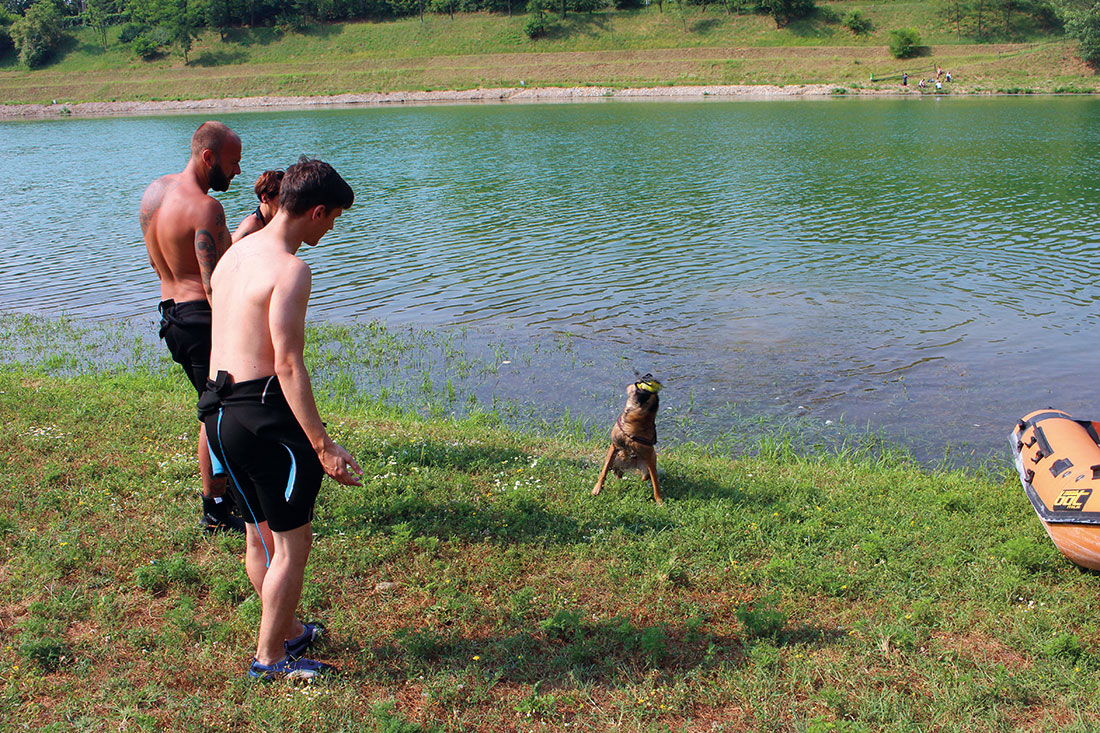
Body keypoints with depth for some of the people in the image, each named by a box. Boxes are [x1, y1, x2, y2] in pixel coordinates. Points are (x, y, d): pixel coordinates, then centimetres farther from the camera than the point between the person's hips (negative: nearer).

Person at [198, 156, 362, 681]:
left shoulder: (235, 254, 13)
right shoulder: (289, 269, -15)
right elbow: (288, 365, -20)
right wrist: (322, 446, -19)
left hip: (219, 409, 9)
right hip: (263, 412, -9)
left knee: (259, 535, 21)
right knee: (293, 540, 6)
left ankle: (288, 631, 39)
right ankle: (269, 657, 18)